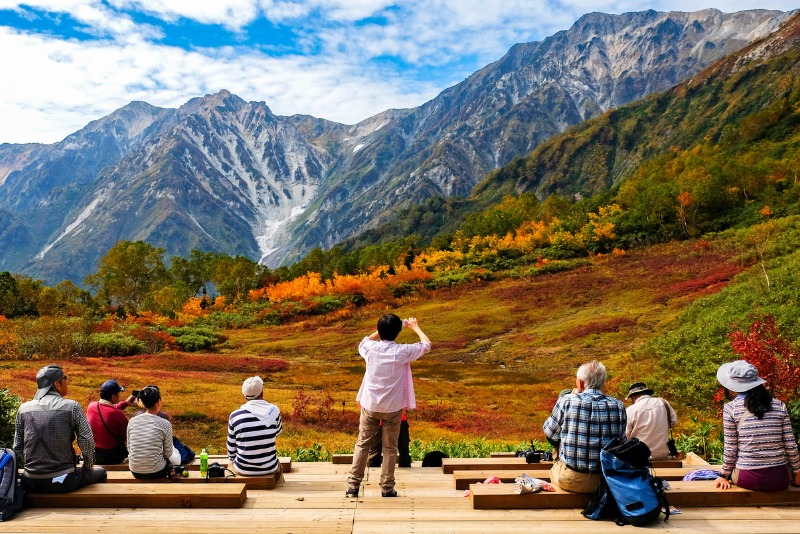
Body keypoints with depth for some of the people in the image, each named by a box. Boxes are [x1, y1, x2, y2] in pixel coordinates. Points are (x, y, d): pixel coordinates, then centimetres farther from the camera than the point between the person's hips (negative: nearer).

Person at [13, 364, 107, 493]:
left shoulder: (23, 408, 0)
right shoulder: (72, 407, -10)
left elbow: (17, 447, 6)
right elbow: (87, 442, -11)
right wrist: (88, 466, 6)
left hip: (30, 483, 4)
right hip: (63, 482, -4)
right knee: (100, 473, 25)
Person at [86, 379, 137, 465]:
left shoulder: (91, 406, -8)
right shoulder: (117, 414, -25)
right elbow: (128, 436, -13)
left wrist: (125, 403, 17)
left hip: (92, 455, 6)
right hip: (113, 458, -5)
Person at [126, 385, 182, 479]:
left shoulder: (132, 421, -4)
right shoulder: (165, 424, -14)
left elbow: (129, 449, 5)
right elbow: (168, 453, -5)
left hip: (135, 472, 3)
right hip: (155, 473, -3)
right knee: (176, 457, 30)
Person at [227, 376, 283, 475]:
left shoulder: (235, 416, -12)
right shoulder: (274, 411, -11)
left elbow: (231, 445, 3)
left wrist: (232, 459, 21)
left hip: (243, 469, 0)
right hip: (269, 469, 0)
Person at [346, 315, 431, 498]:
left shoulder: (371, 348, -8)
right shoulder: (403, 351, -13)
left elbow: (364, 341, 19)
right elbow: (426, 345, 3)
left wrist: (383, 329, 17)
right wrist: (415, 327, 17)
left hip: (370, 405, 2)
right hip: (392, 407, -2)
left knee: (362, 444, 13)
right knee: (390, 448, 10)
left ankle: (353, 484, 11)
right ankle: (387, 487, 14)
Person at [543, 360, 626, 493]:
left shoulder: (566, 401, -13)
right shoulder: (618, 406, -5)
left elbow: (550, 434, 0)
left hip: (572, 481, -2)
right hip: (608, 481, 3)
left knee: (554, 468, 30)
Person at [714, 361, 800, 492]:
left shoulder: (731, 408, -7)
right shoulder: (780, 406, 0)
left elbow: (730, 449, -4)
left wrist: (725, 475, 10)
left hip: (748, 480, -2)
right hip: (779, 481, 2)